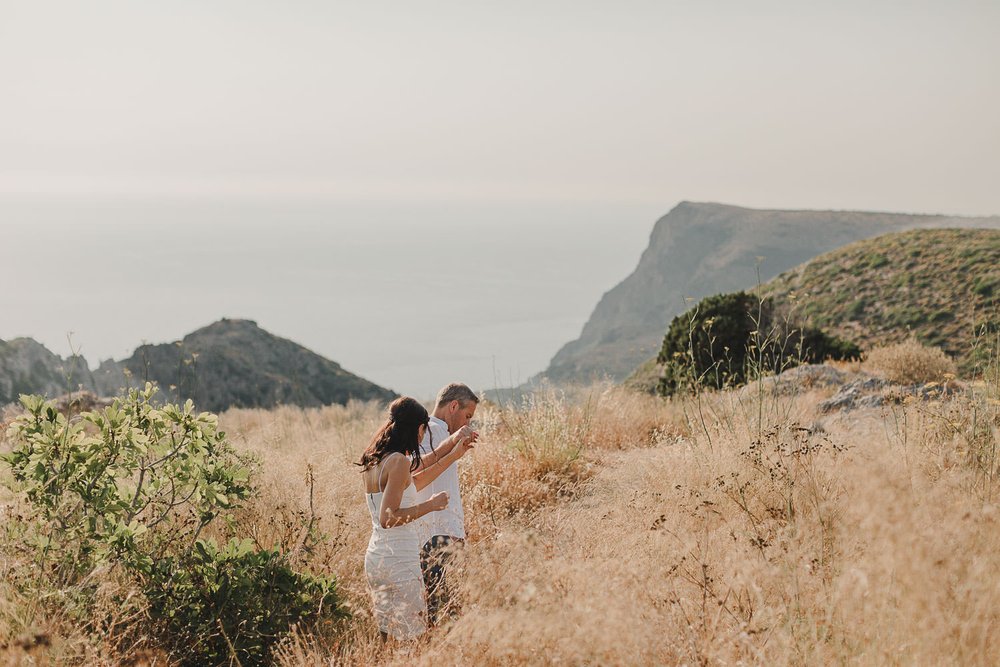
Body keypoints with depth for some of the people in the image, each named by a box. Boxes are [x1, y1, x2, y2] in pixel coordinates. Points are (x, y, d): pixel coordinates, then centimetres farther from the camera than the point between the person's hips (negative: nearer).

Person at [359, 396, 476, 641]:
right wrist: (430, 505, -13)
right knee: (410, 637, -4)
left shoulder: (374, 460, 11)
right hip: (399, 562, -9)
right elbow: (387, 518, -22)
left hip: (375, 558, 9)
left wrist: (452, 454, 26)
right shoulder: (398, 461, -16)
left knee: (386, 635, 14)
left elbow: (410, 483, 23)